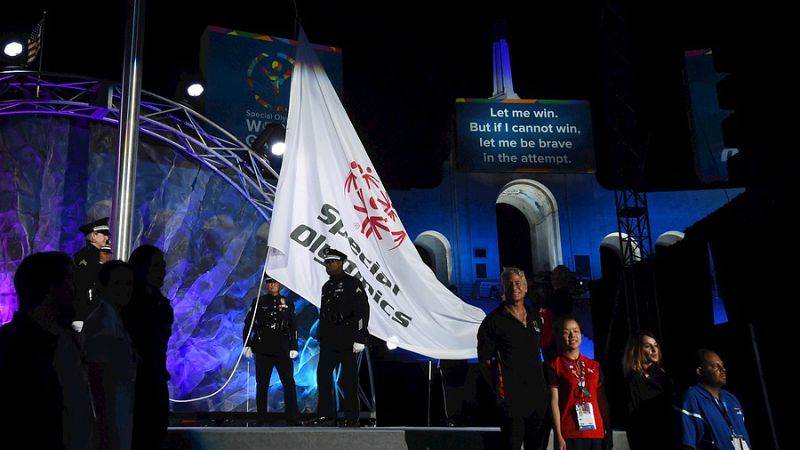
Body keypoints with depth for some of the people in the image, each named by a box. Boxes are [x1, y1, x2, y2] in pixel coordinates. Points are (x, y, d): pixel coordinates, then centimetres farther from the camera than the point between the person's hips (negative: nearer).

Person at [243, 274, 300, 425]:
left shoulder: (288, 304, 10)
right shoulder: (258, 302, 6)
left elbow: (293, 328, 10)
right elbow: (248, 324, 5)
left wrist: (293, 347, 3)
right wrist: (247, 345, -2)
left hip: (283, 350, 1)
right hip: (263, 351, -1)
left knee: (289, 383, -4)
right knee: (262, 385, 4)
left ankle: (293, 418, 1)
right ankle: (262, 418, 13)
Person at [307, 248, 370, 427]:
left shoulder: (353, 284, -7)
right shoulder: (327, 286, 16)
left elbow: (363, 311, -13)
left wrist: (360, 339, -18)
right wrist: (321, 339, 16)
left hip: (347, 340, -7)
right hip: (329, 341, 7)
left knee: (349, 379, 0)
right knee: (323, 375, -2)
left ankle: (352, 418, 8)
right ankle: (326, 415, 3)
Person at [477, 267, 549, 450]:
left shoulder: (535, 318, 14)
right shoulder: (493, 321, -4)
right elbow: (484, 361, -3)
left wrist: (541, 384, 15)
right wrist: (498, 390, -8)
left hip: (538, 396, 6)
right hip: (511, 399, -6)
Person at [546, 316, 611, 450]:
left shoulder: (594, 366, 15)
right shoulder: (554, 366, 1)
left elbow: (602, 400, 14)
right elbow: (554, 401, -5)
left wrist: (608, 431, 9)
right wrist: (558, 435, -11)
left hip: (596, 431, 4)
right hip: (569, 433, -4)